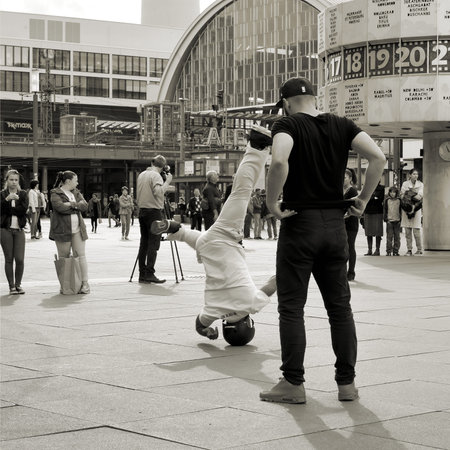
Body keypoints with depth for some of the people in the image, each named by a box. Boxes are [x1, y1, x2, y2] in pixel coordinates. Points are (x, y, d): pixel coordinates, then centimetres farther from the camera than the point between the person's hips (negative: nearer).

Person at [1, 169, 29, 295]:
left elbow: (24, 209, -7)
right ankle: (11, 286, 10)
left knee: (20, 259, -5)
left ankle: (18, 284, 12)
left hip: (19, 229, 1)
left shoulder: (23, 194, 8)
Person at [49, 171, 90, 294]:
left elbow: (85, 205, 2)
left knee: (80, 256, 0)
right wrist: (76, 207, -8)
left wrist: (71, 204, -12)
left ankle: (85, 283, 2)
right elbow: (60, 207, -19)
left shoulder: (76, 192, 16)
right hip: (62, 230, -4)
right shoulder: (55, 193, -2)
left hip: (77, 229, 4)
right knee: (64, 257, 1)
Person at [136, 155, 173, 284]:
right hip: (154, 211, -8)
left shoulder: (141, 175, 14)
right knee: (153, 244, -7)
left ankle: (142, 274, 8)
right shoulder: (156, 176, -11)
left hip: (142, 211, 8)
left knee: (144, 243, 9)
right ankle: (149, 274, -11)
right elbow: (158, 192, -25)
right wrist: (167, 182, -15)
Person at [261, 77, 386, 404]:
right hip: (335, 225, 5)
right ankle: (347, 383, 15)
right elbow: (378, 158, -5)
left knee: (291, 307, 3)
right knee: (340, 306, 11)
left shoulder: (288, 124, -6)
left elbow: (280, 162, -27)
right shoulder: (341, 126, 7)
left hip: (299, 225, -4)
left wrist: (272, 203, -15)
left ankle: (293, 384, 4)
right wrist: (363, 200, 2)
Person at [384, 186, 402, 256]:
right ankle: (388, 251, 0)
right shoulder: (387, 200, 5)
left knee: (397, 236, 3)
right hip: (389, 221, -1)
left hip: (397, 221, 1)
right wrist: (385, 219, -2)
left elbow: (401, 210, 10)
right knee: (389, 236, -3)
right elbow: (384, 210, 6)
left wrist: (400, 219, 3)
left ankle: (396, 251, 8)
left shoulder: (399, 200, 6)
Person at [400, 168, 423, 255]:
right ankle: (409, 250, 6)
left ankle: (419, 249, 1)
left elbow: (419, 196, -5)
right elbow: (402, 196, 0)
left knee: (416, 230, -8)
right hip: (406, 209, 1)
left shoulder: (420, 184, 7)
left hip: (416, 209, -1)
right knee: (407, 231, 0)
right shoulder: (405, 184, 7)